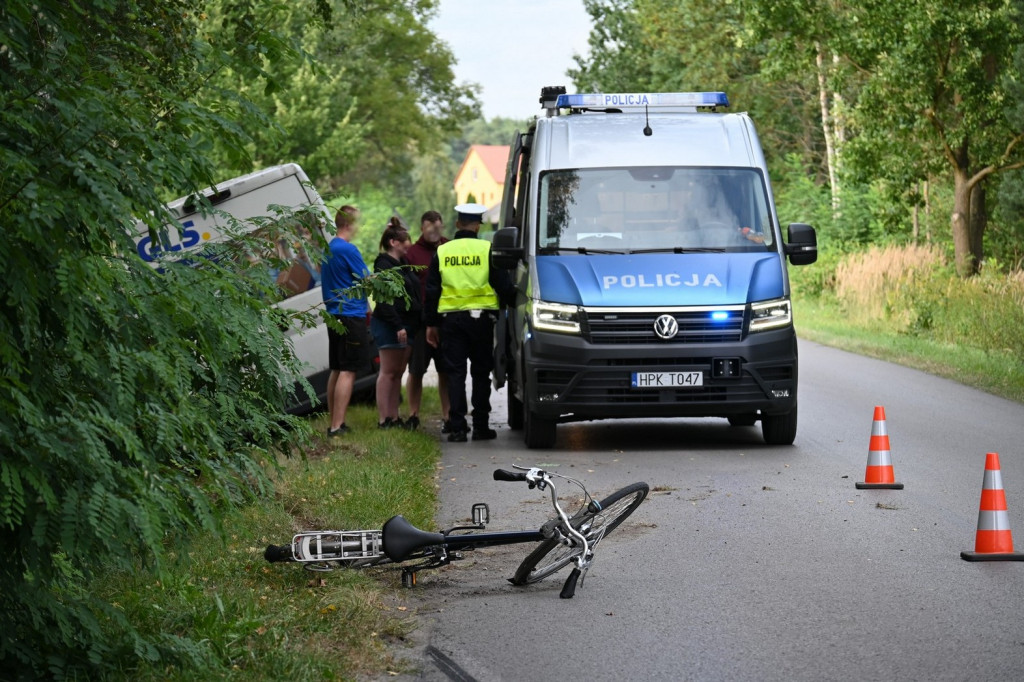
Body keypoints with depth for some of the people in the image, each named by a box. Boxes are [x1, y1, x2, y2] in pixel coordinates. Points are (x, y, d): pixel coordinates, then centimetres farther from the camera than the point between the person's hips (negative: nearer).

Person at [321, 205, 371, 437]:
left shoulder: (329, 248, 14)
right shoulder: (348, 250, -14)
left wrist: (363, 306, 23)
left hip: (335, 314, 9)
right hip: (351, 316, -9)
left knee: (337, 370, 15)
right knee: (348, 371, -9)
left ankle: (334, 421, 19)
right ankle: (337, 426, -13)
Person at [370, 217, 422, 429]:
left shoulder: (404, 264, 18)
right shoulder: (383, 265, -11)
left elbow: (415, 296, 22)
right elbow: (384, 300, -18)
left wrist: (419, 323, 14)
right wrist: (397, 326, -23)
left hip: (407, 324, 9)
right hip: (389, 326, -9)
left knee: (398, 372, 10)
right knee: (388, 372, -6)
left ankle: (394, 417, 13)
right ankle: (384, 419, -4)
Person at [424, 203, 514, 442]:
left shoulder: (441, 252, 5)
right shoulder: (487, 249, -3)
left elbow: (431, 292, 7)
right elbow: (504, 286, -2)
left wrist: (431, 324, 14)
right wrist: (503, 308, 16)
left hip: (450, 318, 1)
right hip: (481, 317, -1)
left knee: (455, 373, 3)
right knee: (481, 373, 7)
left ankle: (457, 427, -3)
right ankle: (481, 427, 7)